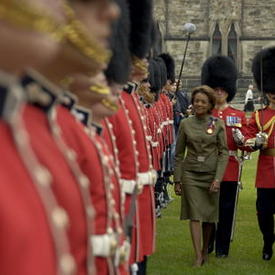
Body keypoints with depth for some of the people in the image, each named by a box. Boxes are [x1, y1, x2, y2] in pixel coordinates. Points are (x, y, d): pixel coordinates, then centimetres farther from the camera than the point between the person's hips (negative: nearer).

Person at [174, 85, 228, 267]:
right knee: (195, 215, -6)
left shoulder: (218, 124, -1)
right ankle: (198, 256, -6)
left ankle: (205, 250, 29)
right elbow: (179, 154, 6)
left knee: (209, 215, 9)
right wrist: (177, 180, 4)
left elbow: (224, 152, -3)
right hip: (190, 174, 0)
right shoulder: (186, 124, 2)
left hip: (211, 175, 0)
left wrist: (218, 178, -12)